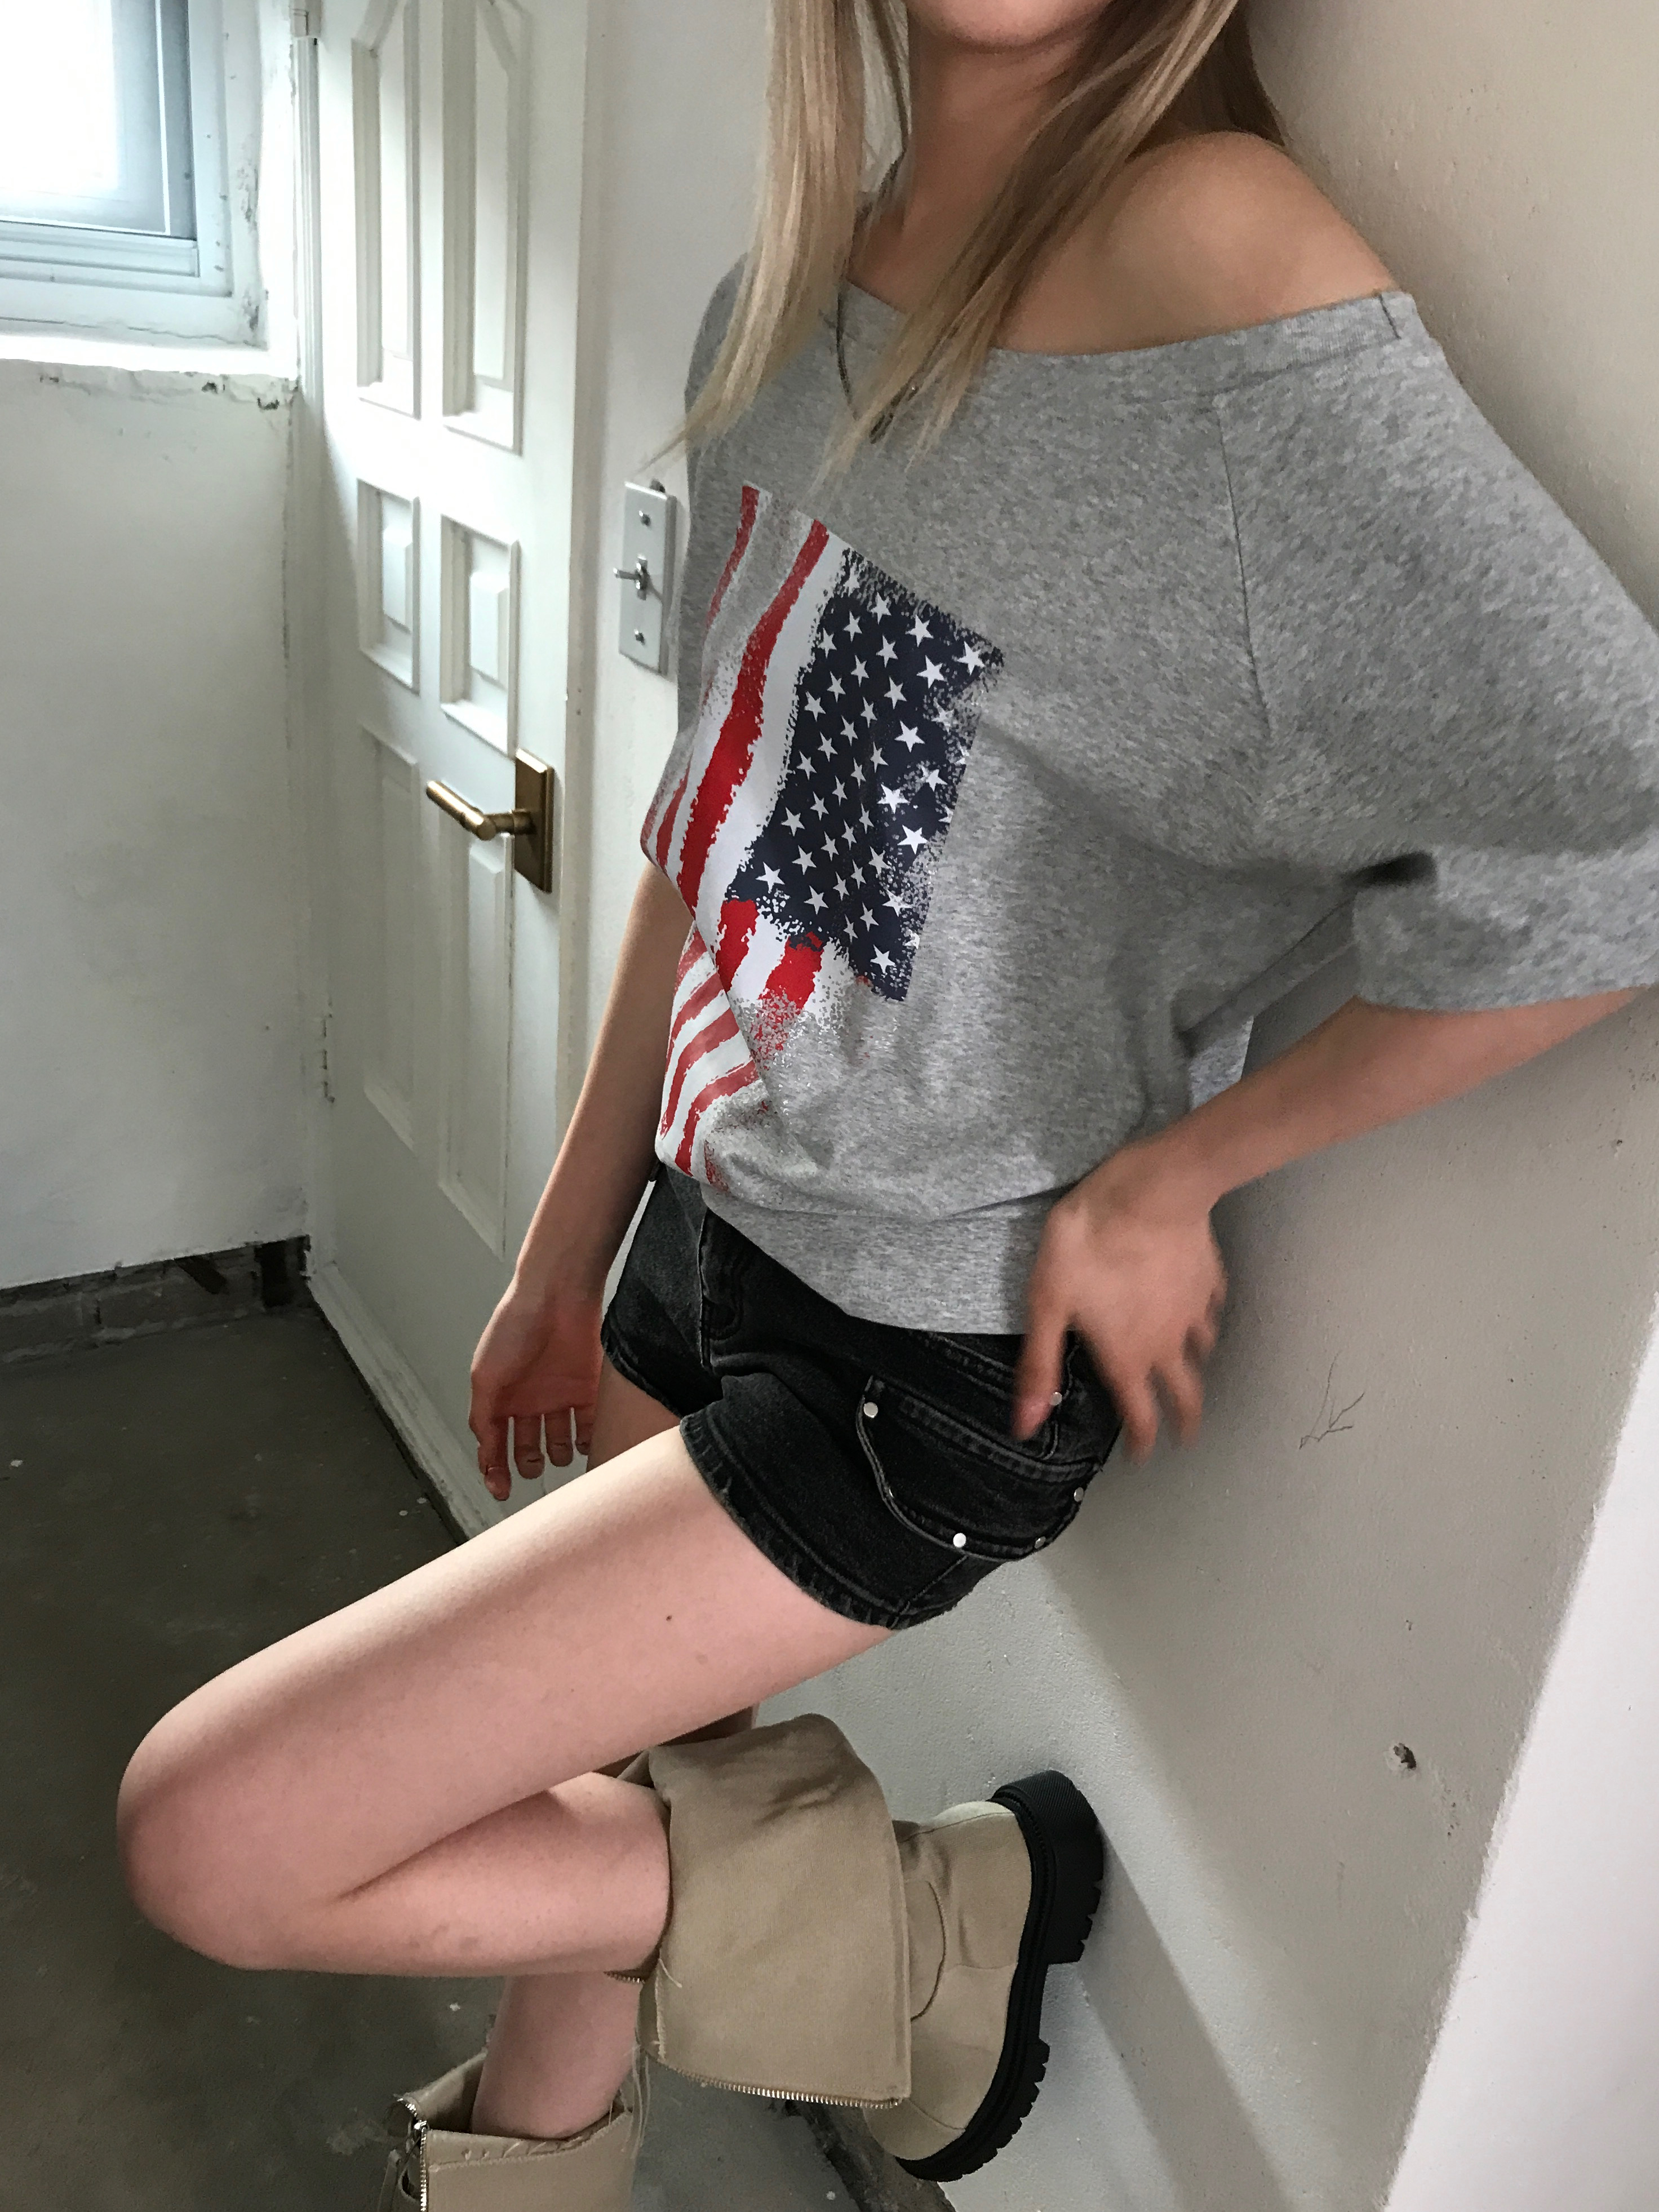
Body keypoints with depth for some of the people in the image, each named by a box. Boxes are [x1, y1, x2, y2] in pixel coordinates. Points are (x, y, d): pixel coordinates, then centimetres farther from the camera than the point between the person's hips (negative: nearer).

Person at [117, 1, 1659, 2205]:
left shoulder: (1210, 253, -19)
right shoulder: (796, 286, 5)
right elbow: (709, 825, 10)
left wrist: (1165, 1171, -12)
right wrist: (565, 1256, 15)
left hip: (927, 1359, -7)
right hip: (710, 1244, 7)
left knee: (215, 1838, -6)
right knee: (589, 1823, 23)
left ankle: (910, 1924, 13)